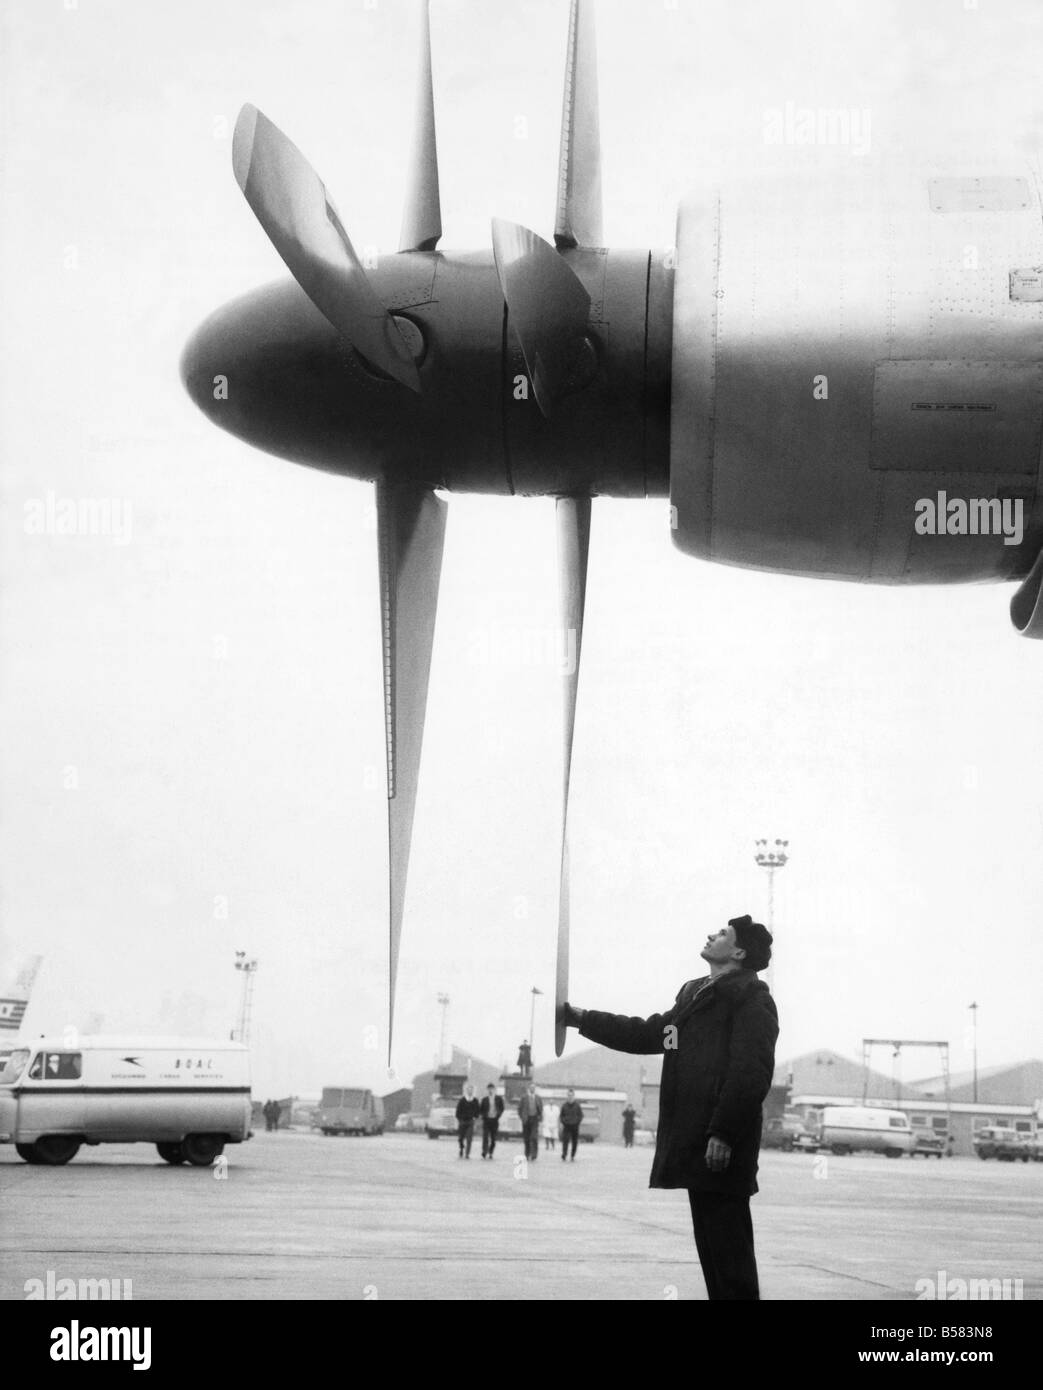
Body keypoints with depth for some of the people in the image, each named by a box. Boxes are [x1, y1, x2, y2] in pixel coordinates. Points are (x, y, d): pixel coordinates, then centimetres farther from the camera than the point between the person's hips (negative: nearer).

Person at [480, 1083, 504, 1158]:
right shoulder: (484, 1099, 3)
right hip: (486, 1120, -1)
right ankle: (484, 1153, -15)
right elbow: (481, 1109, 10)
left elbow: (502, 1108, 9)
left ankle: (490, 1153, 15)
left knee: (493, 1139, 5)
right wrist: (484, 1116, -2)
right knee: (485, 1137, -11)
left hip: (495, 1120, 1)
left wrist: (498, 1115, 0)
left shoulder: (499, 1098, 4)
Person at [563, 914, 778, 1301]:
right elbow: (648, 1034, 28)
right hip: (695, 1145, 9)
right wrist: (583, 1019, 24)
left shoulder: (751, 998, -7)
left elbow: (751, 1073, -16)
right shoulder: (696, 995, 22)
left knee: (729, 1253, -9)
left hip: (721, 1149, -9)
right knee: (712, 1249, 13)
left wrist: (723, 1134, -21)